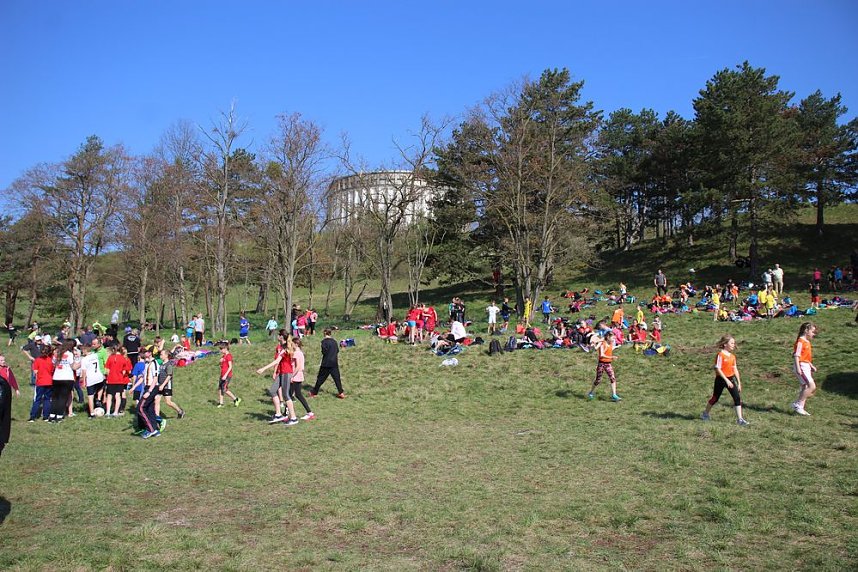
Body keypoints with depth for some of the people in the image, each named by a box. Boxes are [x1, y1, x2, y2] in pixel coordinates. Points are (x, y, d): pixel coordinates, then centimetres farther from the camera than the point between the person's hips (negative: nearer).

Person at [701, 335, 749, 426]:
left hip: (731, 378, 6)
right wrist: (727, 380, -23)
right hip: (721, 379, -6)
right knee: (715, 398, 8)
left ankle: (740, 419, -3)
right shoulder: (720, 355, -15)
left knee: (737, 397, -5)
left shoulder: (732, 356, 6)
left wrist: (739, 383, 9)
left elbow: (735, 370, 11)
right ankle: (705, 413, 29)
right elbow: (718, 369, -19)